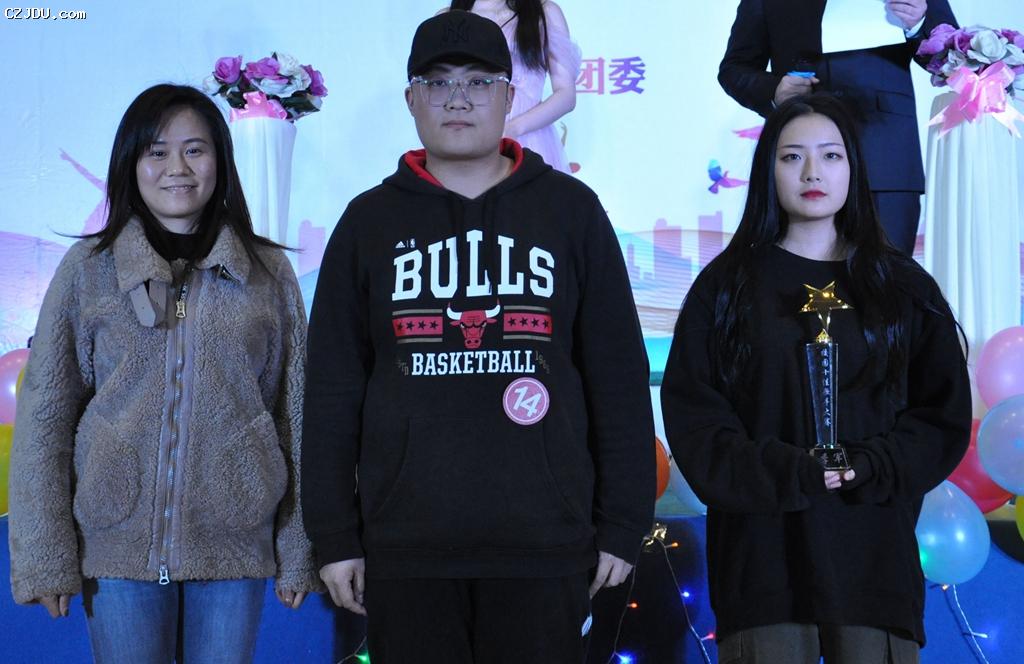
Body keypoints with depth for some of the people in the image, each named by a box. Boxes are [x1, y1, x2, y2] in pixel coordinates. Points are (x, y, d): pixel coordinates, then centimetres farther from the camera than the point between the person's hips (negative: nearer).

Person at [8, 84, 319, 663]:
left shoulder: (269, 273, 5)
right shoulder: (88, 269, 3)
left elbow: (296, 416, 6)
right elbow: (44, 416, 2)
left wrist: (299, 551, 3)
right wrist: (45, 556, -3)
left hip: (234, 545, 1)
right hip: (119, 542, 0)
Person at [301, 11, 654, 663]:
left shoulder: (571, 210, 6)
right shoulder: (370, 222, 9)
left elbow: (620, 377, 5)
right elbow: (332, 390, 8)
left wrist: (623, 526, 1)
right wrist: (334, 536, 3)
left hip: (545, 545, -1)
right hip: (404, 548, 1)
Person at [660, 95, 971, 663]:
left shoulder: (902, 286, 10)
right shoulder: (727, 285, 7)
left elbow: (945, 415, 7)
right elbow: (690, 411, 0)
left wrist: (869, 469, -10)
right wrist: (781, 473, -13)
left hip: (873, 547, 1)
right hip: (761, 550, -1)